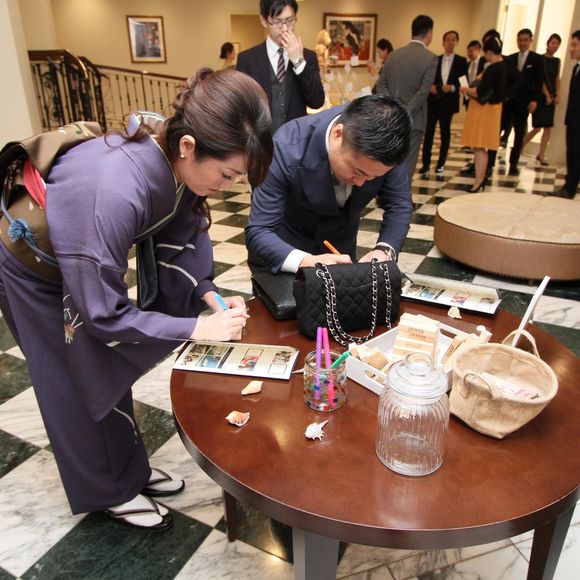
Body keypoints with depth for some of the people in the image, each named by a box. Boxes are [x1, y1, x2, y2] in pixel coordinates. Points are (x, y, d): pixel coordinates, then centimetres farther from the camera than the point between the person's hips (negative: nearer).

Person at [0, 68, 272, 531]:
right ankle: (111, 492, 31)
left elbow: (181, 236, -6)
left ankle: (130, 470, 39)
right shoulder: (114, 191, -44)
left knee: (109, 368, 17)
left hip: (88, 259, 7)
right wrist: (197, 328, -32)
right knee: (82, 383, 7)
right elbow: (102, 312, -35)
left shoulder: (176, 163, -22)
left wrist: (210, 296, -19)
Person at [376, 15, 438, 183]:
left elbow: (381, 84, 3)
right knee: (407, 165, 2)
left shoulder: (394, 55, 7)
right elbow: (423, 92, -17)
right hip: (412, 119, -5)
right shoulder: (430, 58, -9)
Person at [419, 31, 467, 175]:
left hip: (448, 102, -1)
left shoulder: (461, 61, 3)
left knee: (445, 132, 6)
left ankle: (441, 163, 15)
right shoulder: (434, 60, 9)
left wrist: (452, 87, -18)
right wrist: (430, 86, -11)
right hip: (432, 101, 1)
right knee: (428, 132, -2)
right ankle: (425, 163, 3)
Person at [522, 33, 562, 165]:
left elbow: (557, 79, 13)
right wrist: (547, 95, -16)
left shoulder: (557, 61, 14)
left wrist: (557, 95, 0)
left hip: (552, 97, 6)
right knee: (537, 128, -9)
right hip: (541, 96, -6)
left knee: (548, 128, 2)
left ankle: (541, 155, 7)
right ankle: (519, 147, 11)